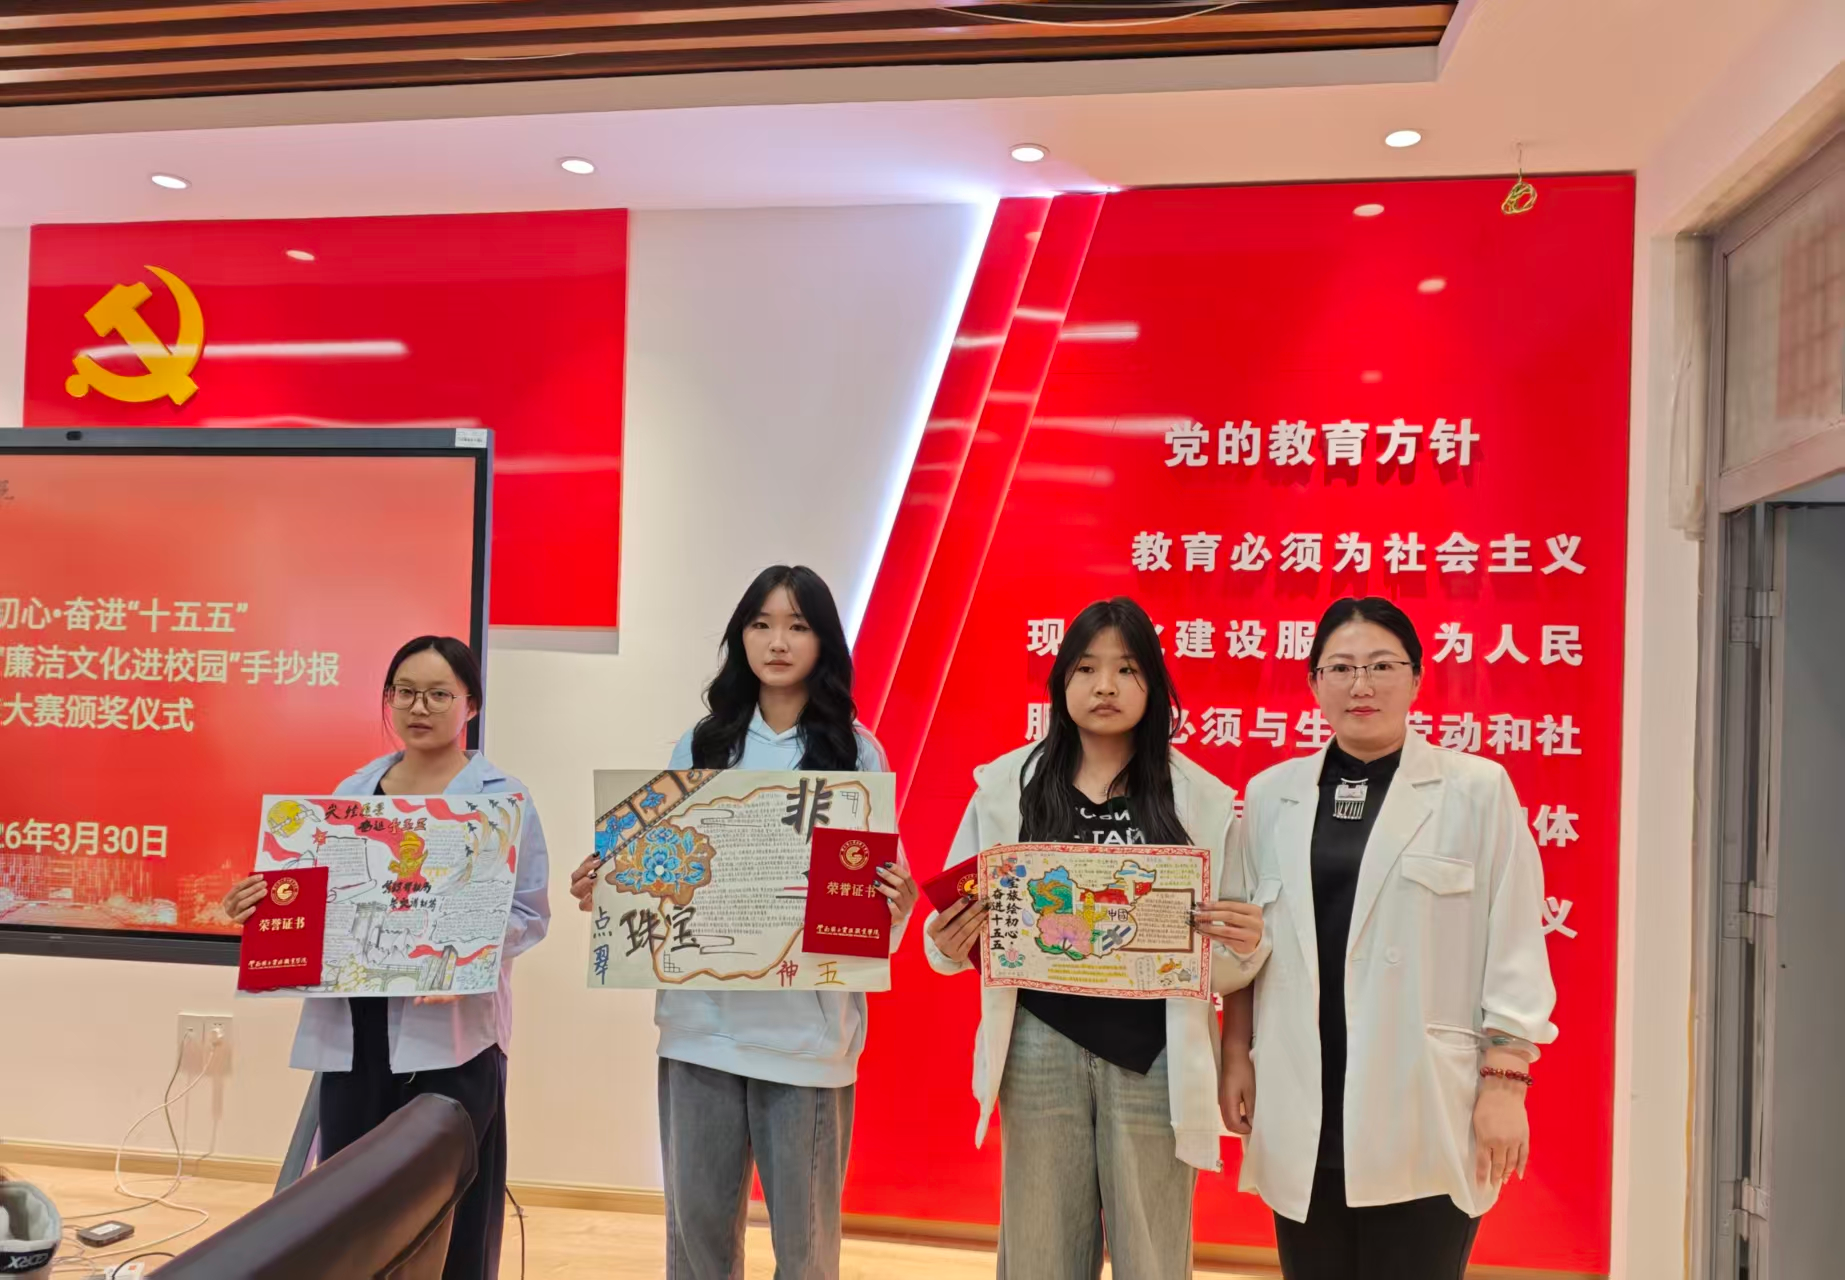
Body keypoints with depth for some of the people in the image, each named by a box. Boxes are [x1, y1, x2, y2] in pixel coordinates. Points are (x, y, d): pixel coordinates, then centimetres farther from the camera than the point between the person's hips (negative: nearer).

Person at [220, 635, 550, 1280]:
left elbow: (529, 912, -6)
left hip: (450, 1032, -4)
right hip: (352, 1029, 5)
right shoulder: (352, 791, 12)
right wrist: (258, 902, -2)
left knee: (443, 1224, 0)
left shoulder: (503, 796, -3)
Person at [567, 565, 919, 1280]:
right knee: (696, 1222, 11)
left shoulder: (855, 753, 0)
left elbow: (876, 886, 0)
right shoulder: (699, 748, 8)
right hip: (701, 1019, 3)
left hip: (808, 1025, -2)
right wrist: (607, 890, -6)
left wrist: (899, 904, -21)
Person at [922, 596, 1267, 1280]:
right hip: (1041, 1048, 1)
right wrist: (949, 944, -15)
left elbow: (1225, 967, 6)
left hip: (1154, 1054, 0)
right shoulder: (1007, 783, 3)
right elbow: (952, 929, 6)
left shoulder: (1201, 798, 2)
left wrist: (1246, 947, -15)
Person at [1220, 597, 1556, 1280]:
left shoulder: (1478, 789, -1)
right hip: (1303, 1106, 3)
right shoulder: (1271, 794, 8)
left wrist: (1504, 1083, -6)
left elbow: (1514, 949, -2)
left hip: (1423, 1109, -3)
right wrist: (1235, 1054, 8)